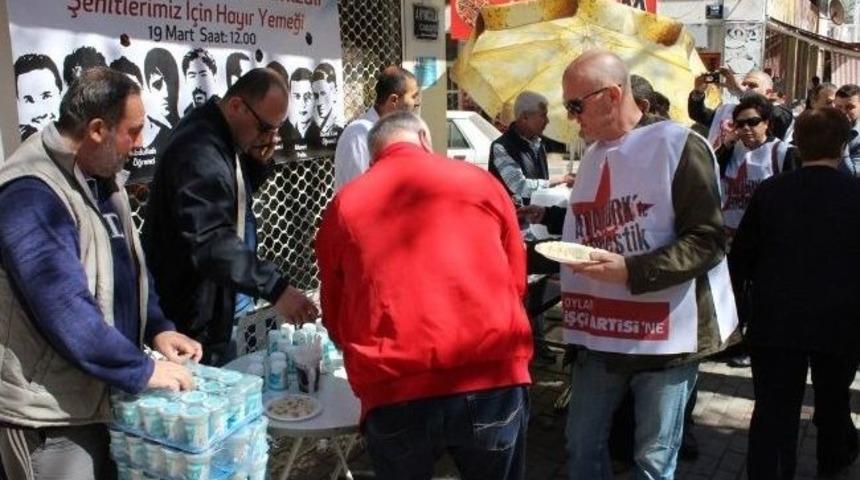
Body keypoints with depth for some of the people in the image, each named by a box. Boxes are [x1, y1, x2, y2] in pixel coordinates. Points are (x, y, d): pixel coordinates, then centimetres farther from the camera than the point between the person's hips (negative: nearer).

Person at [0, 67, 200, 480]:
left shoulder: (99, 178, 7)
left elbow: (128, 268, 16)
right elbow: (65, 309, -29)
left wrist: (157, 328, 1)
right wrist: (143, 371, -22)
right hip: (52, 414, -9)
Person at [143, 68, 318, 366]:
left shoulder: (224, 138, 7)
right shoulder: (199, 151, -26)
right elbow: (211, 241, -36)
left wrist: (258, 163, 1)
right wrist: (275, 288, -40)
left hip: (222, 301, 10)